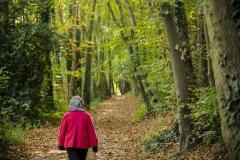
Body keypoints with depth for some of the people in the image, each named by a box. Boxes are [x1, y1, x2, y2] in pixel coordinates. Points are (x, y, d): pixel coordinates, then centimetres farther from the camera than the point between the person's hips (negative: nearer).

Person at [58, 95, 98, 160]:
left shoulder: (67, 116, -2)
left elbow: (62, 131, 4)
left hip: (70, 144, -1)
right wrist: (94, 145, 5)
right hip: (83, 144, 2)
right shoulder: (86, 116, -2)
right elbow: (91, 131, -1)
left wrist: (61, 144, 16)